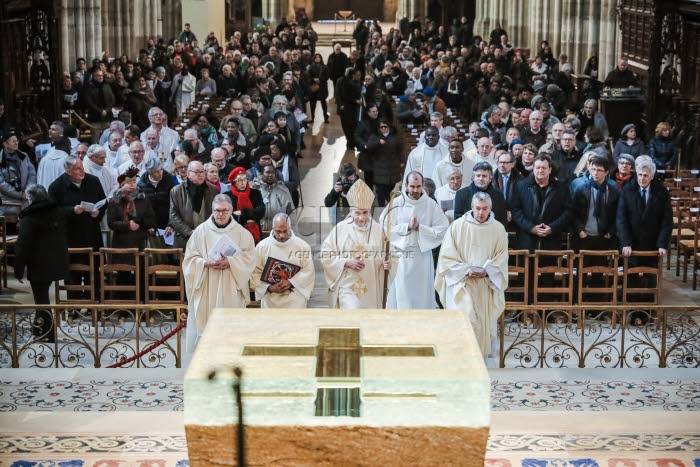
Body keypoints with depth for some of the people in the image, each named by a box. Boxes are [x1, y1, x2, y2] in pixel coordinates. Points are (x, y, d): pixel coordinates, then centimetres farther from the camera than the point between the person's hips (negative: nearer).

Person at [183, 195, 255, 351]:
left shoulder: (241, 233, 4)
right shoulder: (201, 231, 5)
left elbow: (249, 257, -2)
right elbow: (190, 258, 4)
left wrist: (230, 262, -18)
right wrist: (206, 263, -15)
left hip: (231, 289, 0)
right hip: (206, 289, 0)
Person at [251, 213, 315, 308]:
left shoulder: (302, 246, -4)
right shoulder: (262, 246, -1)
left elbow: (309, 271, -4)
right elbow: (255, 273, -1)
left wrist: (291, 282, -17)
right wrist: (269, 288, -15)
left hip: (294, 300, -2)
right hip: (271, 299, 2)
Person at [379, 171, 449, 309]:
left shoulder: (431, 205, 0)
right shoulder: (396, 203, -1)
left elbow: (442, 229, -5)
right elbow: (385, 228, -7)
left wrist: (419, 228, -13)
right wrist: (407, 226, -15)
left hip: (422, 258, 1)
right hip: (400, 257, -1)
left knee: (422, 295, 6)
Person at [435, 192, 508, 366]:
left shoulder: (498, 229, 3)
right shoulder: (458, 226, -3)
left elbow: (501, 257, 4)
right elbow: (447, 256, -4)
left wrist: (486, 271, -13)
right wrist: (466, 271, -15)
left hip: (487, 285, 3)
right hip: (461, 282, -2)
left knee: (487, 323, 5)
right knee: (465, 319, -17)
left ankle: (485, 360, 17)